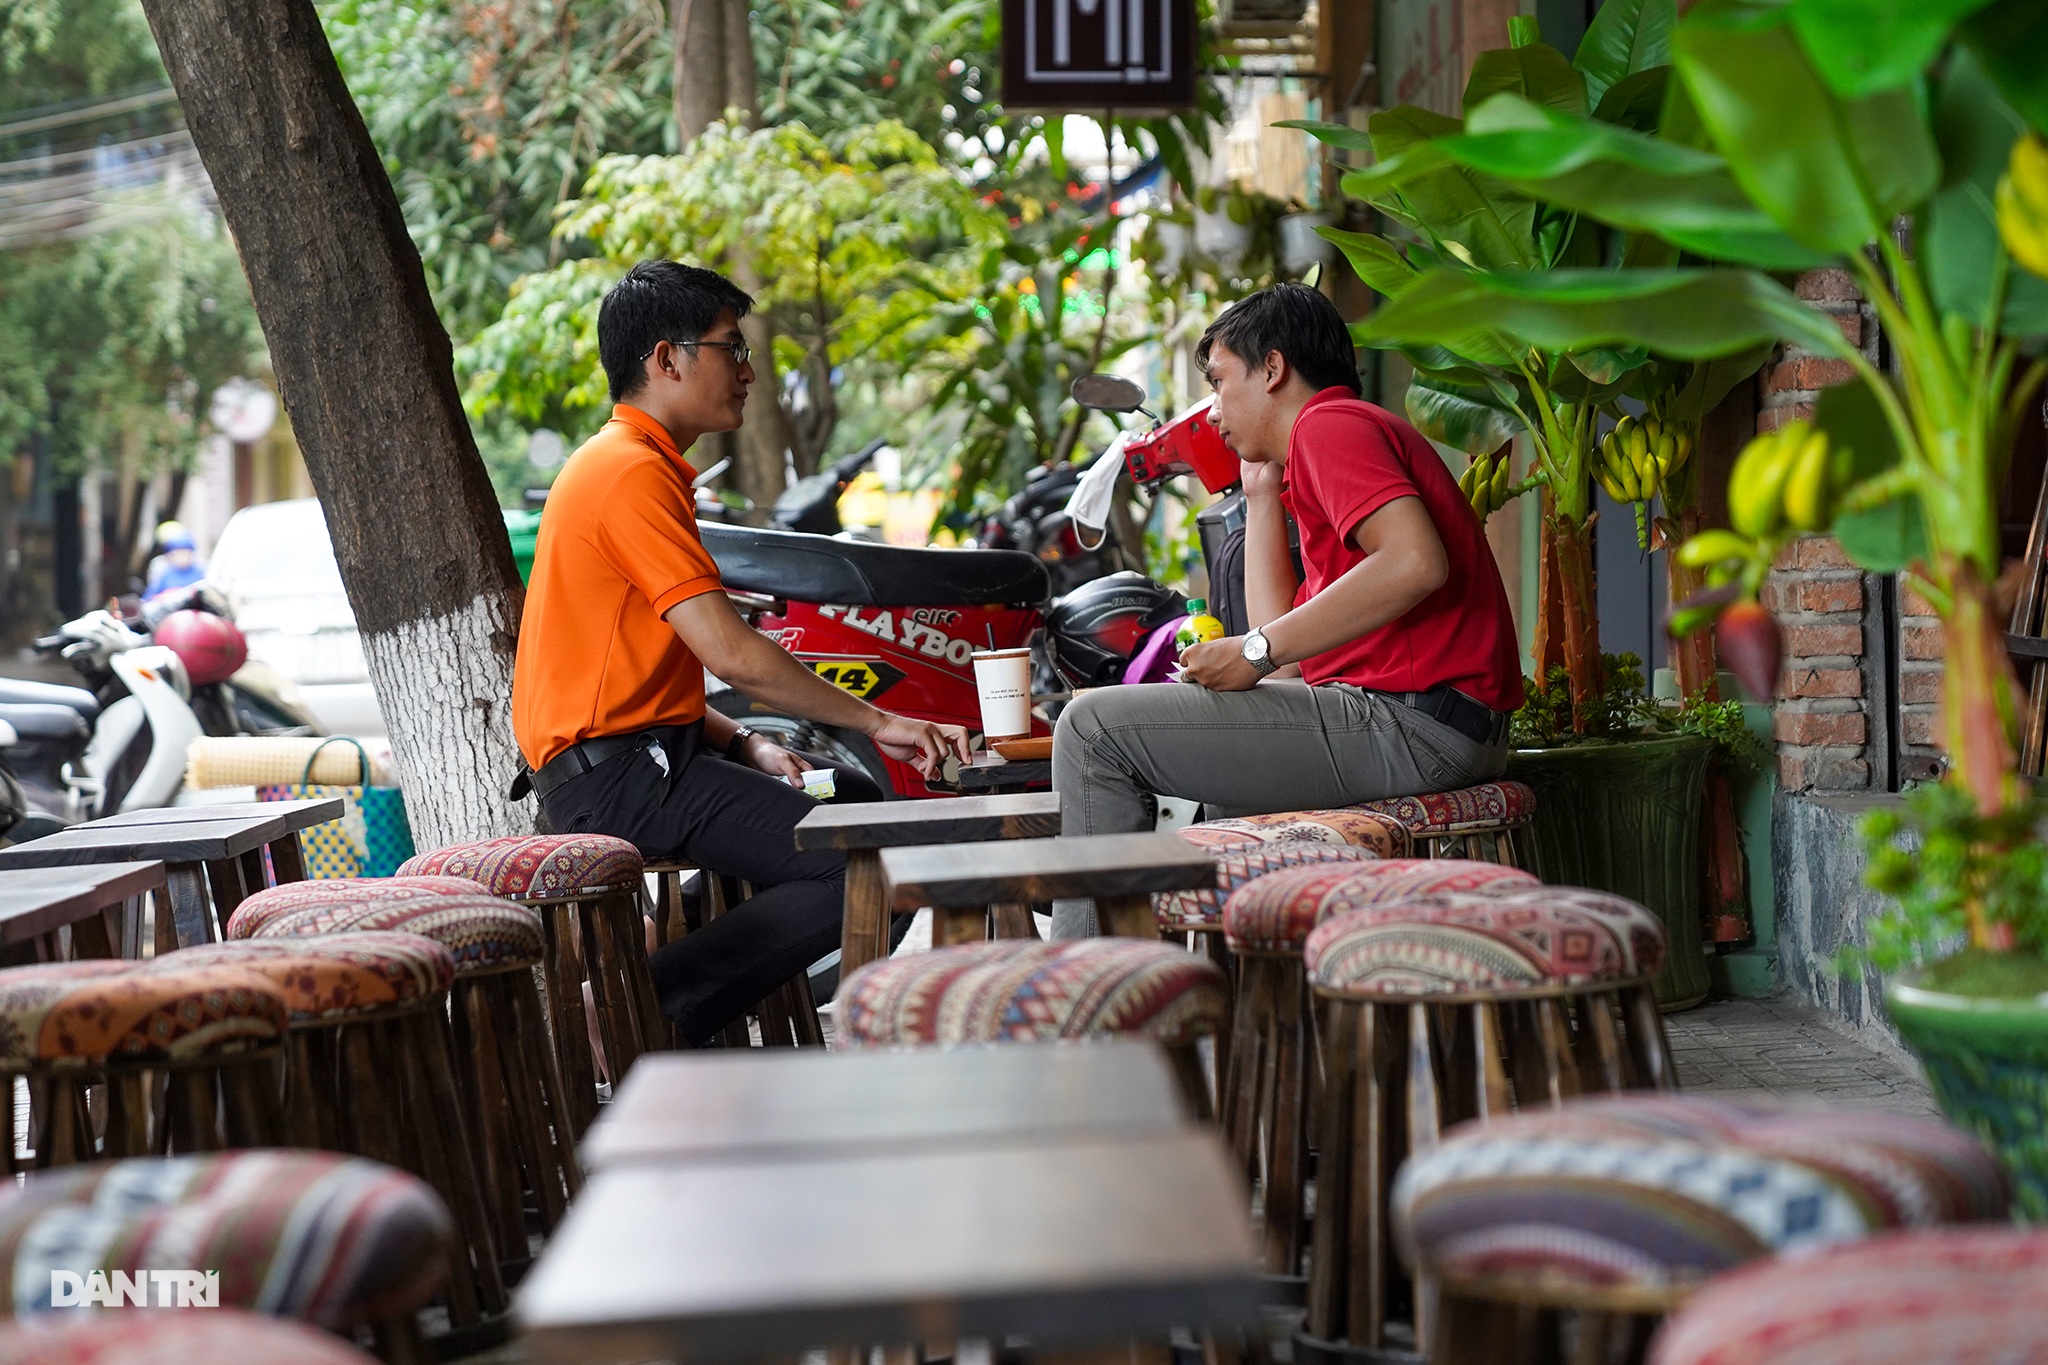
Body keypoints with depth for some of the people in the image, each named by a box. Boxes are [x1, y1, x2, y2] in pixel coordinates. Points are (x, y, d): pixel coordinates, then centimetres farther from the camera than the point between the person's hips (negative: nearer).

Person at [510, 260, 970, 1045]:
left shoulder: (631, 465, 19)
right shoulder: (631, 473, -14)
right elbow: (731, 655, -20)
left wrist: (745, 746, 7)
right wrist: (878, 723, -11)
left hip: (640, 757, 11)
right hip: (613, 779, -11)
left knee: (857, 800, 22)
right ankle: (649, 1013, -13)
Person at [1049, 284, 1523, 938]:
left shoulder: (1332, 424, -5)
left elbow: (1415, 562, -25)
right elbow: (1287, 656, 22)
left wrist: (1255, 651, -18)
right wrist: (1262, 497, 24)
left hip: (1407, 720, -11)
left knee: (1095, 726, -8)